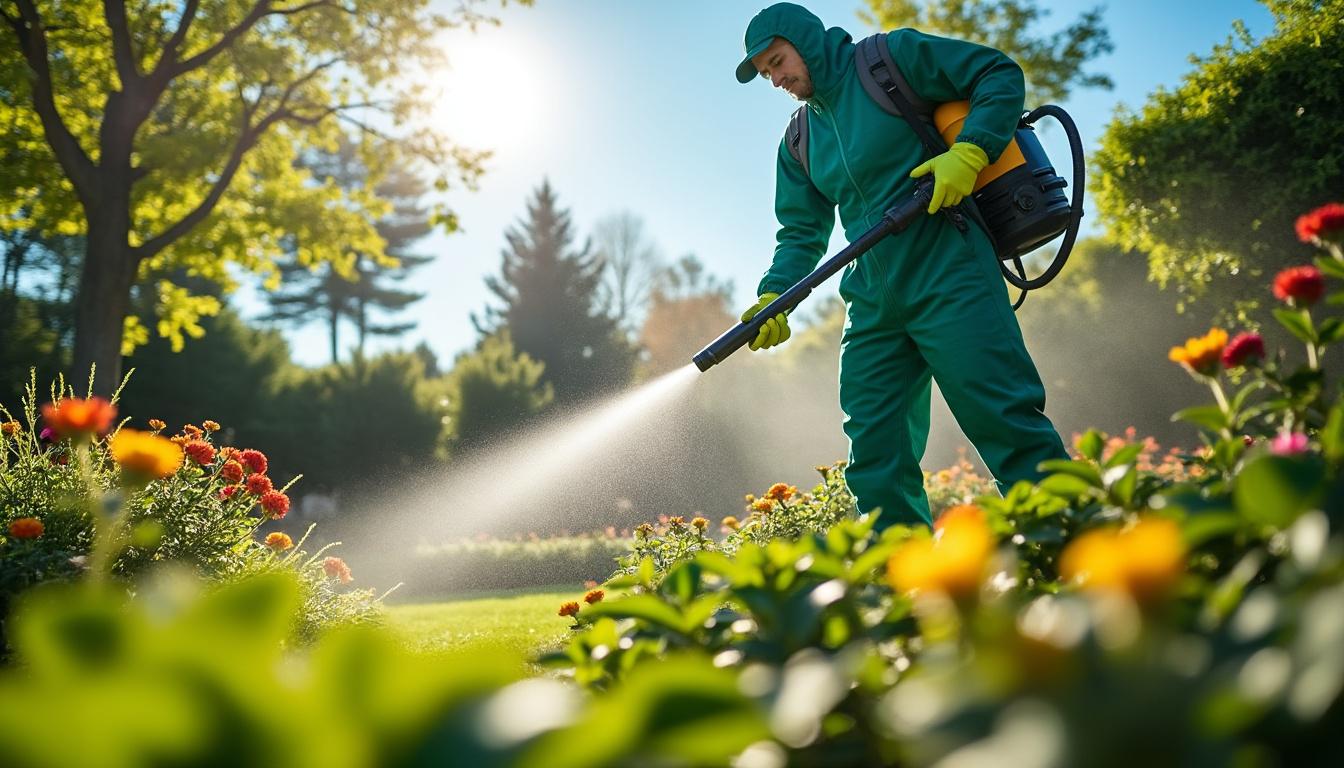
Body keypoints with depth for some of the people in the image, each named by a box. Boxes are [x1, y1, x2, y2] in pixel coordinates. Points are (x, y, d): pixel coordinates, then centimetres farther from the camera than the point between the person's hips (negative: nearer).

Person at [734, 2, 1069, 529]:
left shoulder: (893, 57, 2)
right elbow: (802, 231, 17)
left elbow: (1001, 75, 0)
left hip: (946, 277, -7)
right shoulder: (800, 143, 21)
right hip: (875, 303, 7)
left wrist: (968, 151, -15)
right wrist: (774, 295, 0)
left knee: (1002, 419, -15)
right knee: (875, 461, 4)